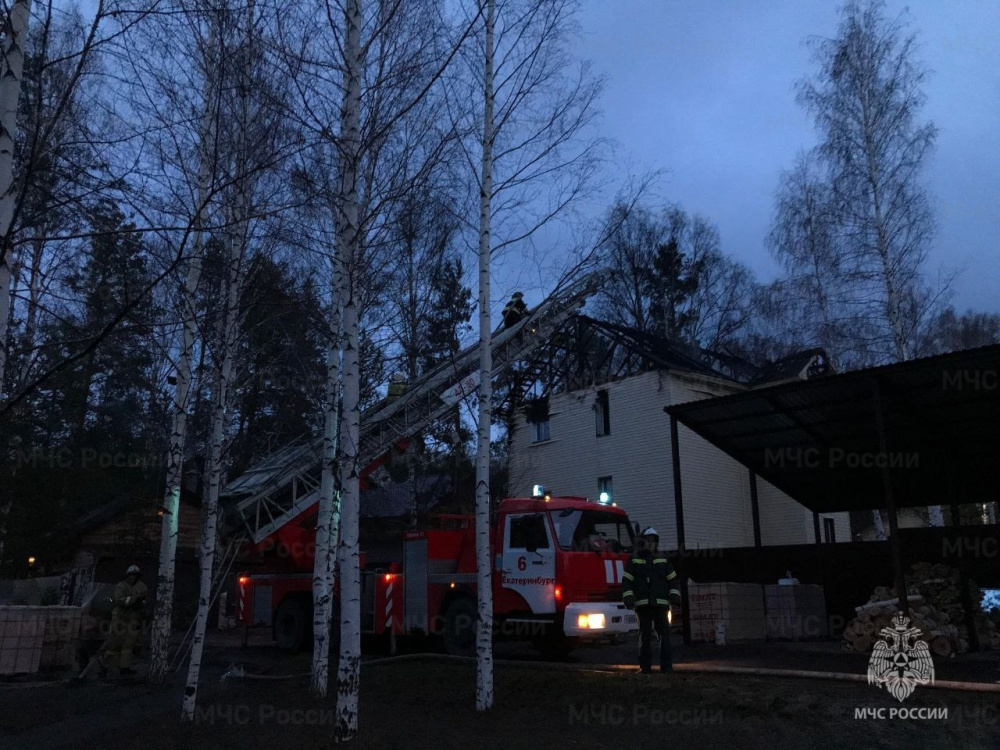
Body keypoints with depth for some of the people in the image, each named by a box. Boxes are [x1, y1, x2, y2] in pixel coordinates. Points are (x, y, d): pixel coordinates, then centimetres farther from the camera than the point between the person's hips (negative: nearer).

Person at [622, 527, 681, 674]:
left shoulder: (662, 559, 11)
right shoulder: (634, 560, 6)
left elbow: (672, 578, 12)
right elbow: (628, 580, 3)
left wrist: (675, 595, 2)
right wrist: (628, 597, -6)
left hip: (660, 603, 1)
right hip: (642, 604, -1)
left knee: (664, 634, -4)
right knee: (644, 635, 4)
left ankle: (666, 665, 0)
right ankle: (645, 666, 10)